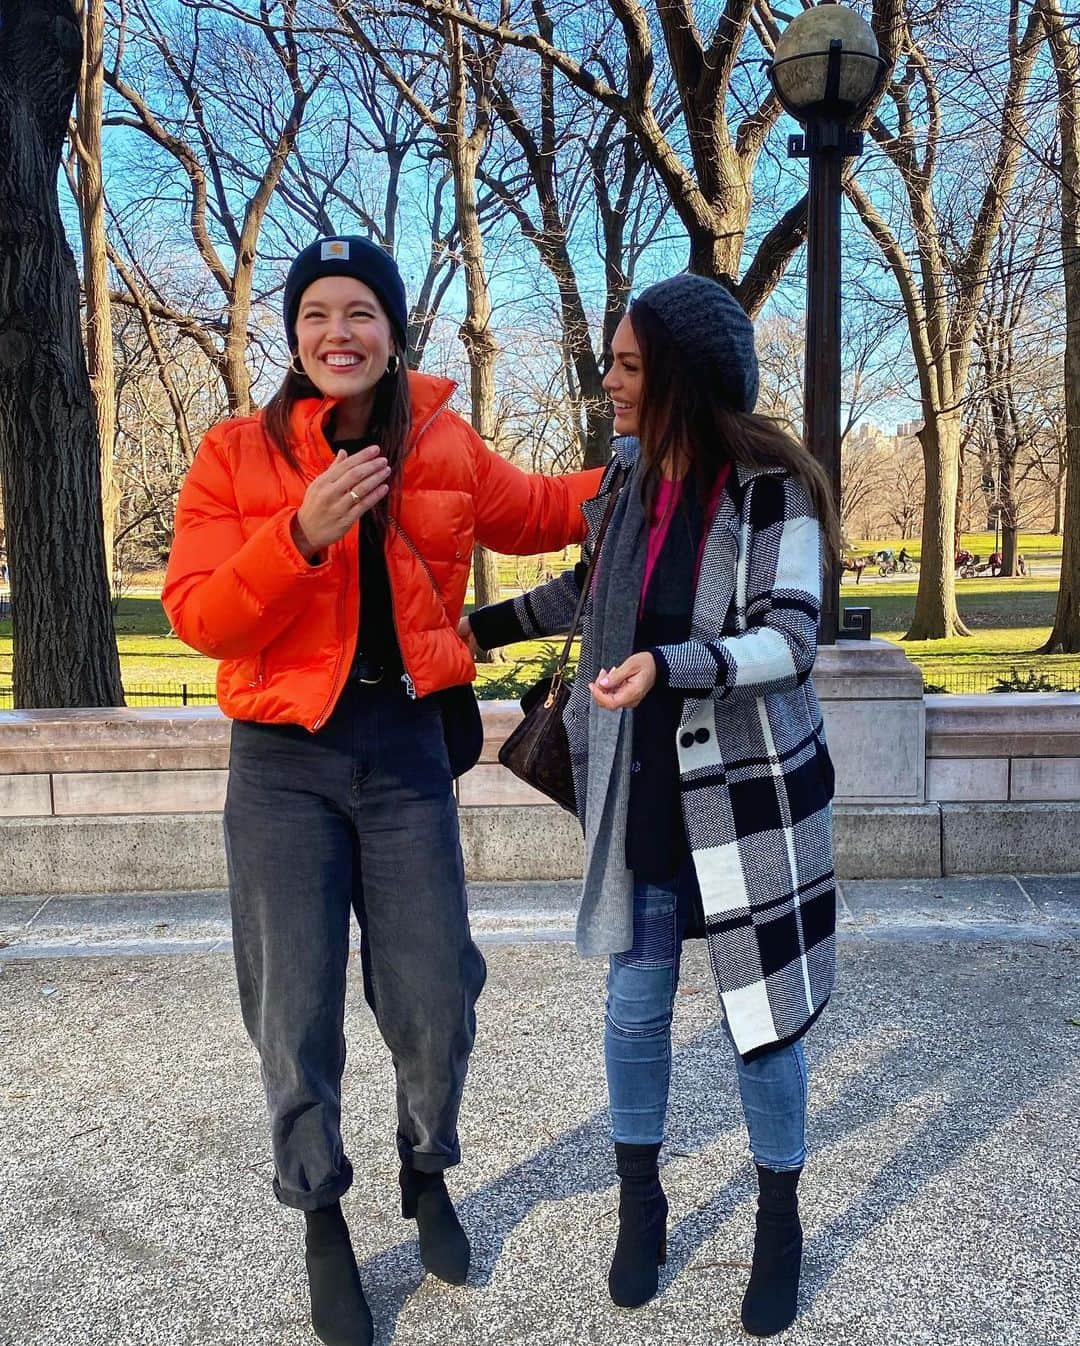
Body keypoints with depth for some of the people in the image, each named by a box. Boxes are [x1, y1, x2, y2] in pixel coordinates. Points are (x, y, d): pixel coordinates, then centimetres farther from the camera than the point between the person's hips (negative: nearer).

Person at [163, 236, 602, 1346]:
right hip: (283, 764, -1)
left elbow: (536, 513, 21)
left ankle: (428, 1177, 39)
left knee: (436, 1003, 8)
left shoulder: (447, 450, 3)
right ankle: (320, 1221, 33)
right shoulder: (237, 453, -4)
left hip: (406, 751, 2)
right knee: (297, 1014, 7)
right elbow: (198, 618, -10)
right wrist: (304, 532, -23)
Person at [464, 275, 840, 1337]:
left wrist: (670, 667, -31)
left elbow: (789, 640, -16)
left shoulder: (769, 487, -13)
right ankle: (640, 1206, 35)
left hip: (748, 790, -4)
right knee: (636, 1003, 12)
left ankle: (779, 1225, 32)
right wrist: (485, 625, 21)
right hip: (643, 791, 4)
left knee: (759, 1010, 7)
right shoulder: (627, 472, 3)